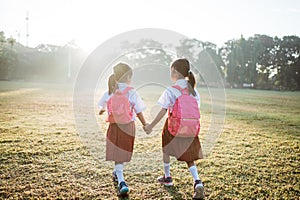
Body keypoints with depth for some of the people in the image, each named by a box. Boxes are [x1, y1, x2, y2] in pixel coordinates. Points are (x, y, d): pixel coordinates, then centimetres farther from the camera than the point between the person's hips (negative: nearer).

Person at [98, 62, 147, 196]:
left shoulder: (110, 92, -1)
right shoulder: (132, 92, -10)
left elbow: (102, 106, 16)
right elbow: (138, 111, -6)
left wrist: (102, 111, 41)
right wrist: (145, 124, 9)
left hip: (114, 126, 1)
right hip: (129, 126, -1)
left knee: (117, 154, 3)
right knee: (124, 152, 19)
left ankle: (121, 182, -9)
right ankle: (118, 173, 41)